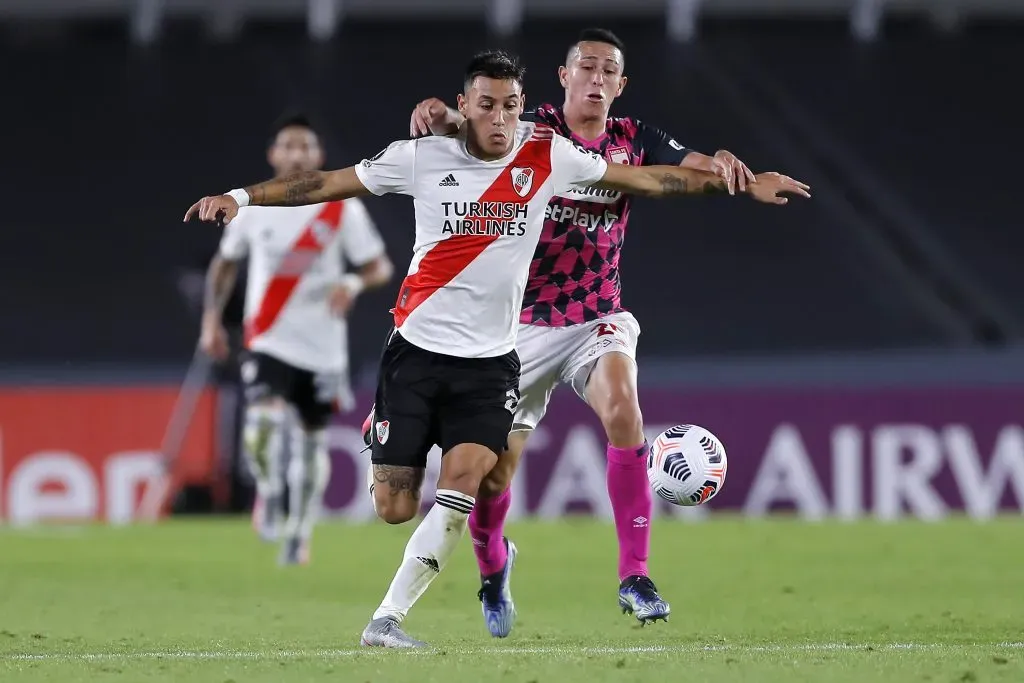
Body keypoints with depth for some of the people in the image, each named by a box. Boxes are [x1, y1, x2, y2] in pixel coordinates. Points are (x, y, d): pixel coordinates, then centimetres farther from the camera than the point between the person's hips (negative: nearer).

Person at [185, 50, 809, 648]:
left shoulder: (547, 157, -1)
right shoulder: (421, 158, -4)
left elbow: (647, 179, 7)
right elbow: (326, 183, 1)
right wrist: (242, 197, -8)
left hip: (491, 360, 1)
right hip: (417, 349, -1)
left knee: (464, 475, -21)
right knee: (394, 509, -4)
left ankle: (388, 618, -16)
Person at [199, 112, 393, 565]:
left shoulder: (343, 208, -4)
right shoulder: (251, 206, 0)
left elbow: (380, 266, -1)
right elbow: (225, 263, 15)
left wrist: (354, 283, -23)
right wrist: (212, 318, 7)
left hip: (322, 347, 1)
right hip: (269, 341, -1)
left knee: (311, 438, 9)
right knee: (263, 427, -23)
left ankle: (299, 533, 27)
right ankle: (268, 493, 8)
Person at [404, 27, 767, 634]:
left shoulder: (633, 141, 2)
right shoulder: (532, 130, -5)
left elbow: (697, 168, -7)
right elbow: (469, 131, -20)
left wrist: (722, 164, -32)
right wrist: (440, 119, -43)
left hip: (598, 318, 1)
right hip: (523, 326, -1)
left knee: (623, 409, -30)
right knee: (492, 474, 1)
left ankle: (635, 577, -25)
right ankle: (492, 564, 37)